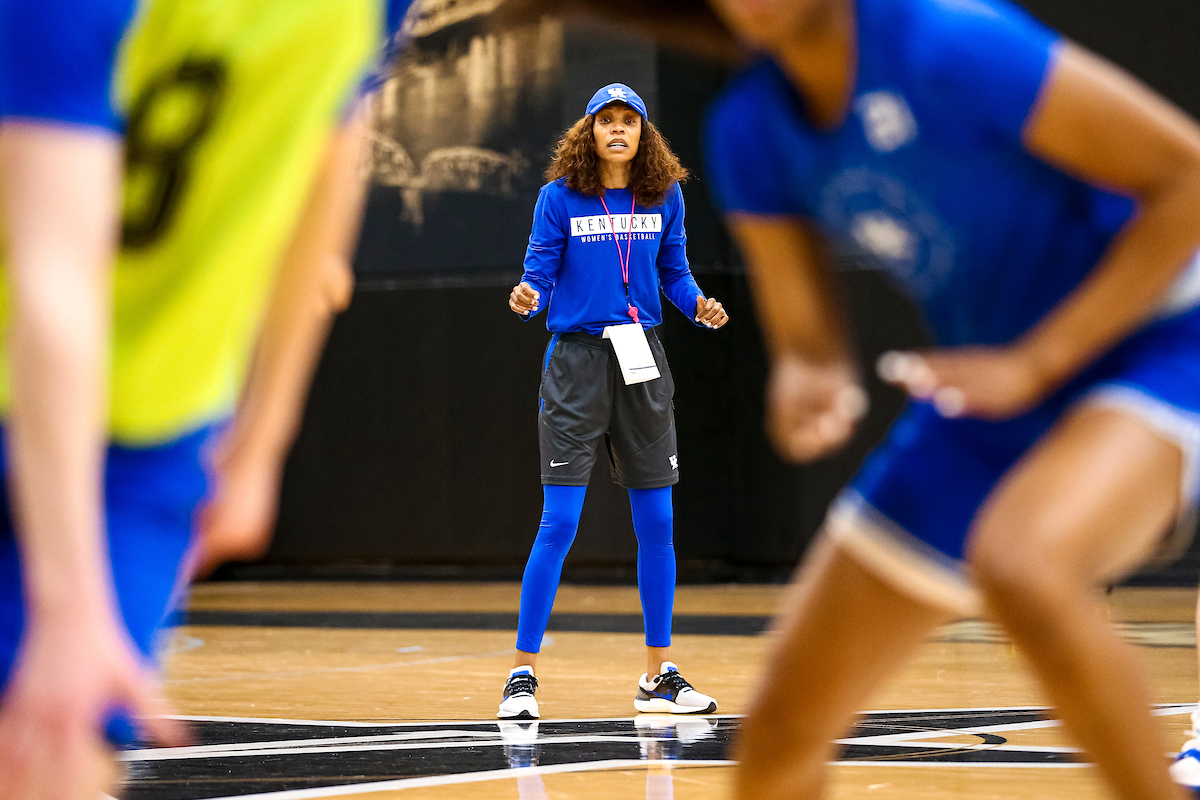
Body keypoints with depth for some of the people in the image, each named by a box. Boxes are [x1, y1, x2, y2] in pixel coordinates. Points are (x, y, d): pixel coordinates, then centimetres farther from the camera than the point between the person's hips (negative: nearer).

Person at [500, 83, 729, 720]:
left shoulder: (664, 198, 6)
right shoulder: (559, 198, -4)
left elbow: (674, 273, 14)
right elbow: (539, 276, -2)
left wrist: (698, 305, -6)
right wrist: (527, 299, -24)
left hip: (642, 361, 4)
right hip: (576, 359, -4)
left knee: (656, 523, 5)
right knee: (559, 523, -9)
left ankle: (659, 674, 16)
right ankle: (522, 675, -3)